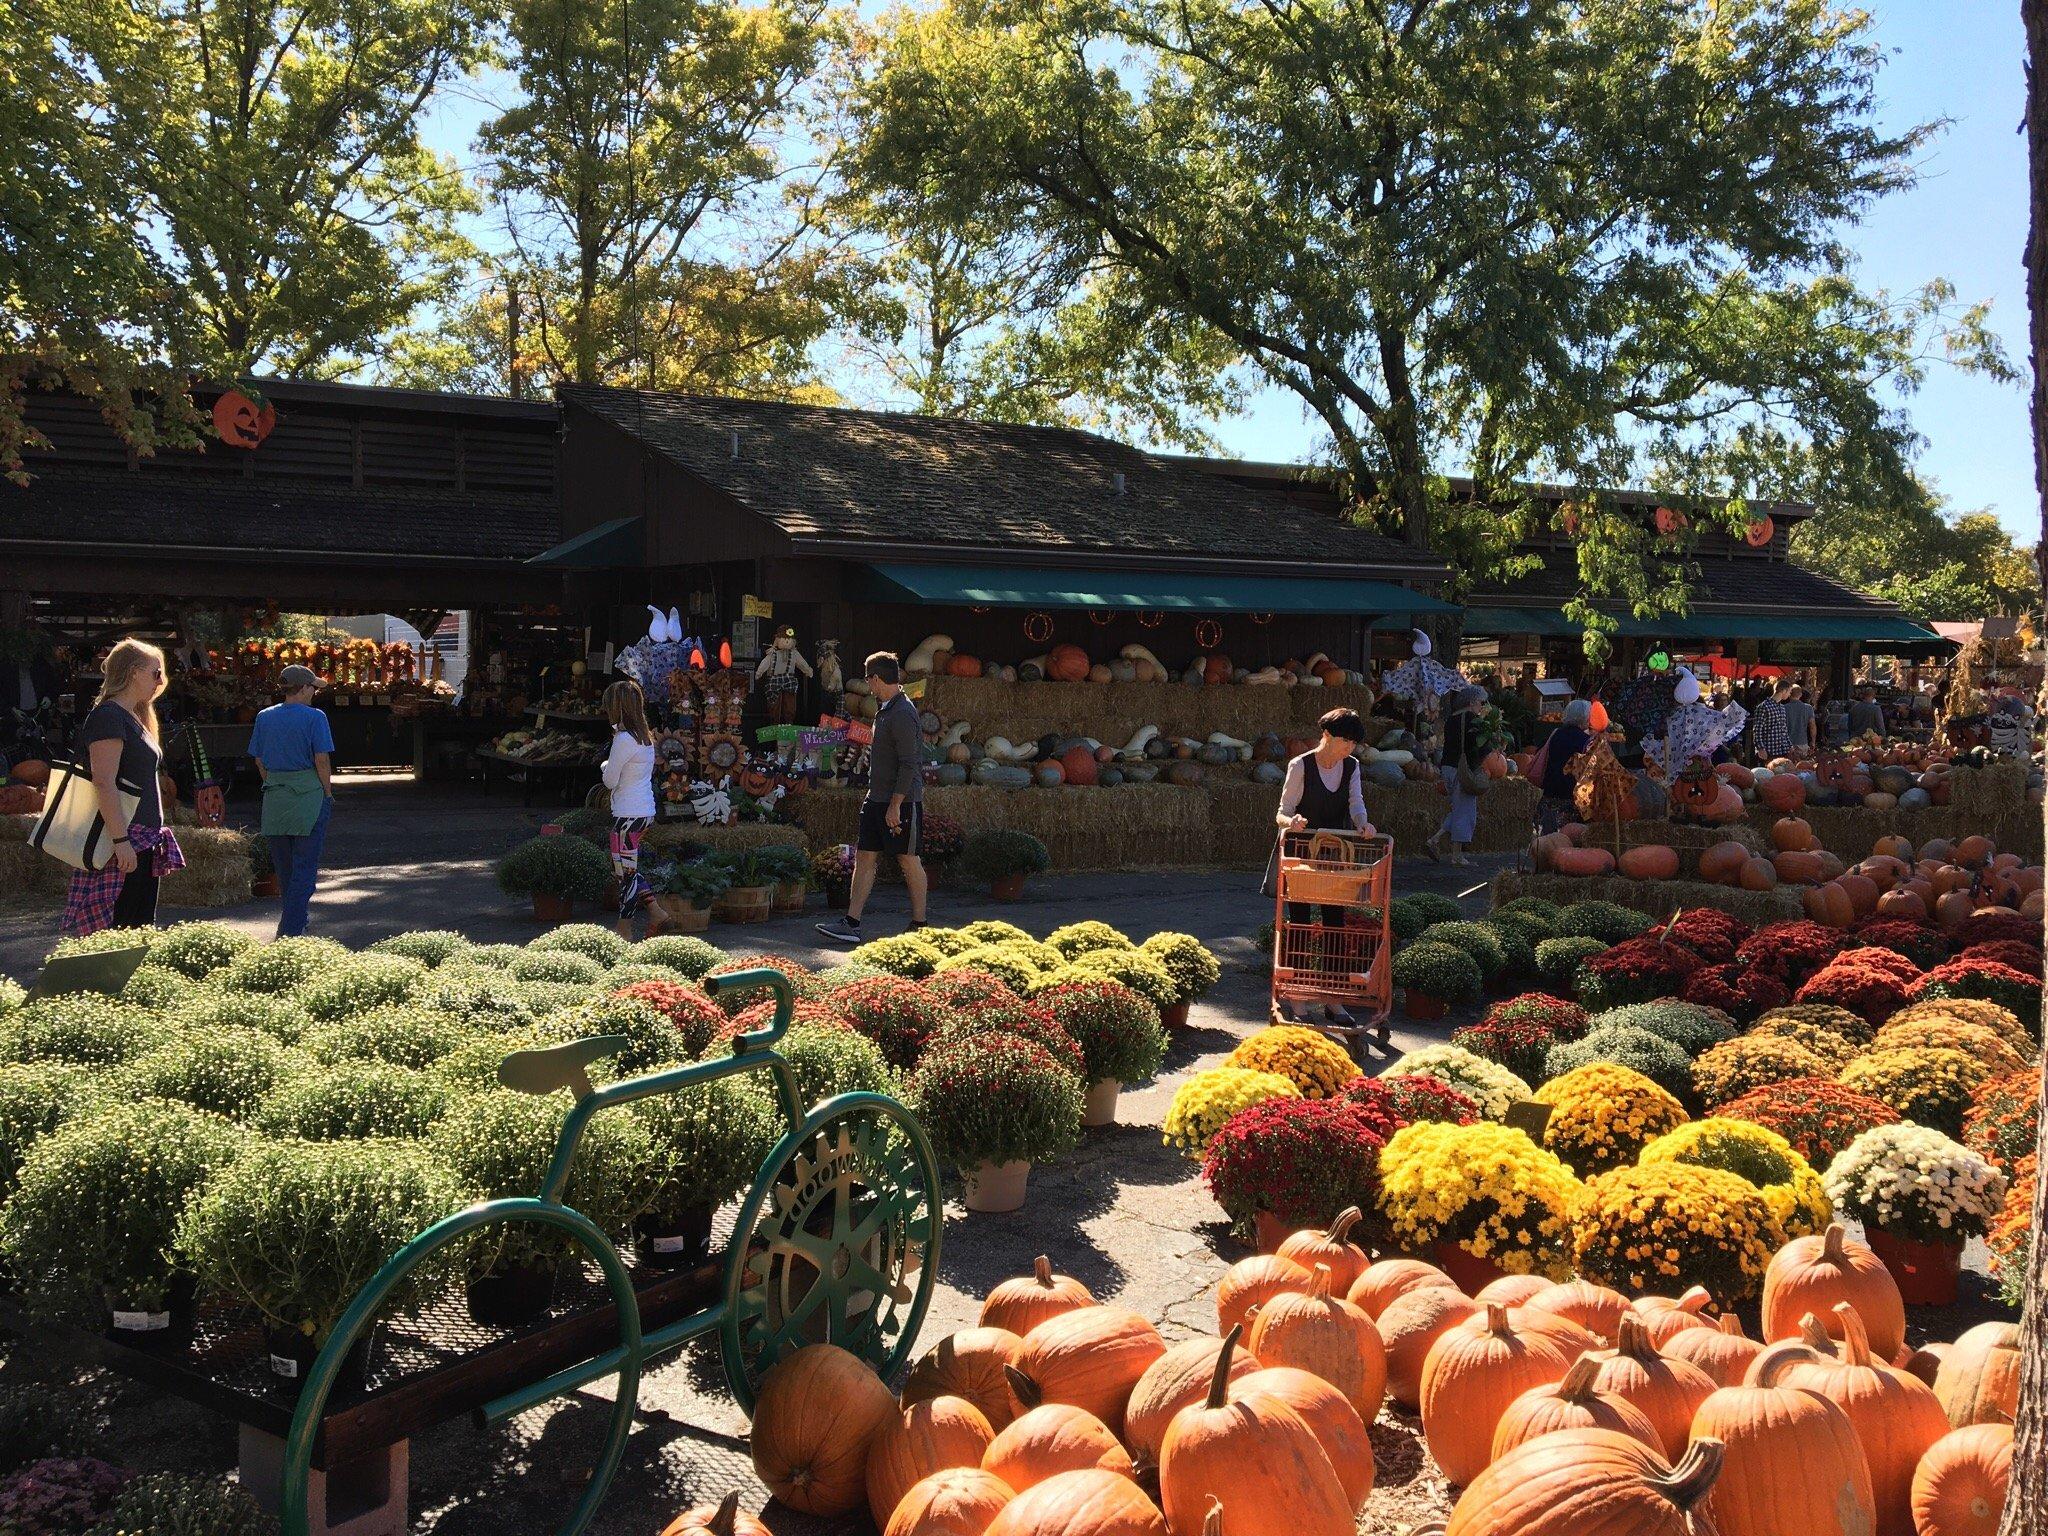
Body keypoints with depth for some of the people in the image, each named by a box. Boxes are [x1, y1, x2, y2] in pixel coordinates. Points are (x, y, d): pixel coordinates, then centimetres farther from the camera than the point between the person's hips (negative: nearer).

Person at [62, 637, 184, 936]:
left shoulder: (134, 718, 19)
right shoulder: (108, 716, -11)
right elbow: (104, 783, -20)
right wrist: (120, 840, -24)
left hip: (143, 841, 10)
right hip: (123, 845, -10)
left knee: (142, 928, 11)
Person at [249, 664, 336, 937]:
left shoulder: (264, 717, 7)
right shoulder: (314, 717, -9)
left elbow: (259, 761, 11)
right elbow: (322, 760, -12)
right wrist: (328, 794, -2)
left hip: (274, 795, 5)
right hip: (308, 793, -5)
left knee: (283, 866, 17)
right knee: (305, 866, -1)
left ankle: (295, 923, 30)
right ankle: (290, 931, -6)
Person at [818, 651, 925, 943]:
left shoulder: (902, 714, -17)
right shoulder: (886, 709, 14)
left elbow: (908, 764, -21)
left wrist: (895, 805, -22)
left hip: (902, 800, -10)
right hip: (877, 798, 10)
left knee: (909, 861, 1)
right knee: (864, 857, 6)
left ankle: (919, 926, 12)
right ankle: (851, 924, 6)